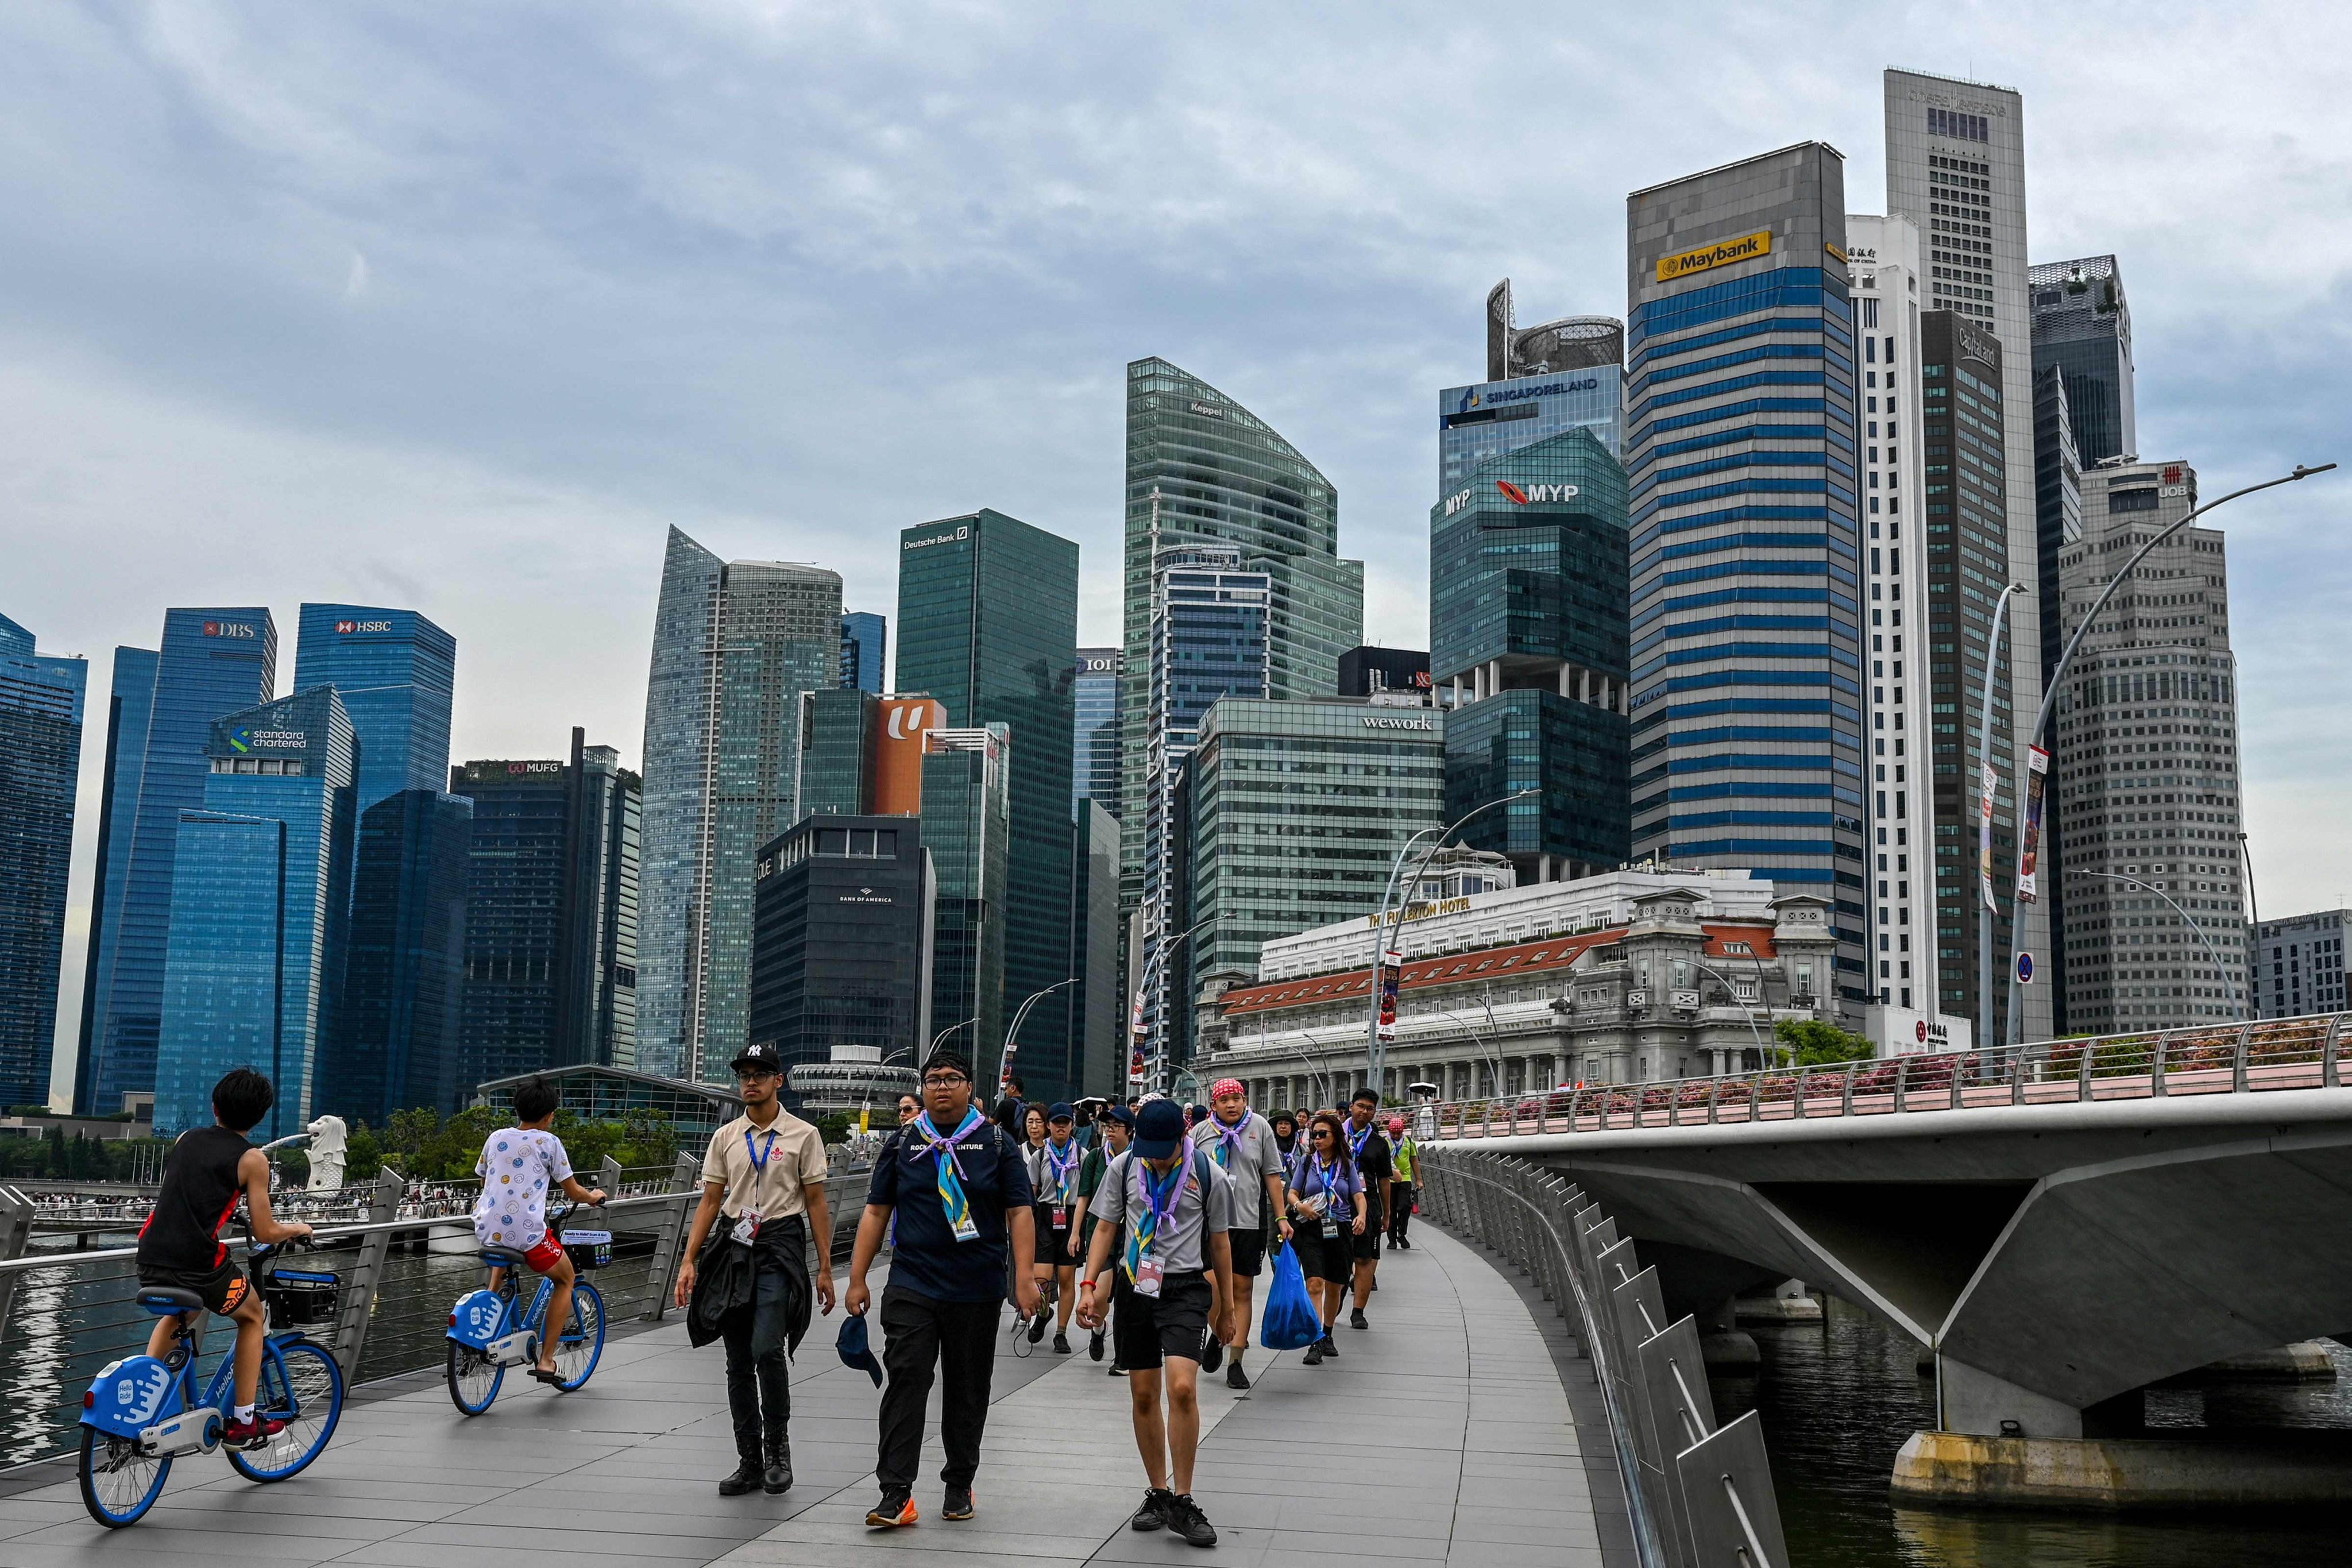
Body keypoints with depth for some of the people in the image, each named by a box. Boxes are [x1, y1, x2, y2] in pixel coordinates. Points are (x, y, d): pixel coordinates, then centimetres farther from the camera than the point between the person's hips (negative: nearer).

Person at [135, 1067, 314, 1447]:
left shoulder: (186, 1139, 13)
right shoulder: (252, 1159, -2)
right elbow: (265, 1233, -1)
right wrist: (297, 1229, 19)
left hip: (150, 1261, 6)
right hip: (198, 1265, -5)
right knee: (252, 1317, 22)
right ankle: (243, 1422, 20)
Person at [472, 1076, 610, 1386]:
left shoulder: (496, 1138, 12)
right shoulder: (549, 1142, 0)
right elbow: (573, 1192, 5)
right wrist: (594, 1196, 28)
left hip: (487, 1230, 5)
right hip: (528, 1233, -5)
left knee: (503, 1258, 42)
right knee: (566, 1279, 21)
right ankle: (546, 1361, 13)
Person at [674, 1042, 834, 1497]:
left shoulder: (803, 1136, 1)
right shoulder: (725, 1137, 11)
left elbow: (816, 1203, 1)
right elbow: (710, 1201, 10)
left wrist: (825, 1268, -3)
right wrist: (689, 1261, 2)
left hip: (781, 1247, -4)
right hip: (735, 1246, 4)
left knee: (767, 1350, -19)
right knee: (738, 1362, 6)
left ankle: (777, 1447, 1)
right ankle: (749, 1461, 15)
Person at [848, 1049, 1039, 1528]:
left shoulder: (996, 1143, 4)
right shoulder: (902, 1143, 8)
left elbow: (1019, 1213, -1)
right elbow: (876, 1213, 9)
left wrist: (1024, 1277, -11)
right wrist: (857, 1279, 3)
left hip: (977, 1291, 0)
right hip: (911, 1286, 0)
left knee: (967, 1390, 8)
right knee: (905, 1381, -9)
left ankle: (960, 1486, 23)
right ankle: (896, 1494, -8)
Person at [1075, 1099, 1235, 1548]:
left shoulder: (1208, 1174, -5)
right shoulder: (1123, 1167, 1)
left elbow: (1219, 1242, 6)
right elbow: (1106, 1228, 9)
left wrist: (1225, 1308, 12)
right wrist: (1091, 1285, -2)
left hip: (1186, 1288, -3)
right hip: (1134, 1286, 3)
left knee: (1182, 1388, -19)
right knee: (1143, 1396, 7)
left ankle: (1182, 1502, -8)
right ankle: (1158, 1493, 23)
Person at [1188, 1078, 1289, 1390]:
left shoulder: (1259, 1127, 4)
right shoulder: (1200, 1131, 4)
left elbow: (1272, 1175, 7)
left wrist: (1281, 1217, 3)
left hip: (1249, 1221, 1)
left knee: (1242, 1290, 3)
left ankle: (1235, 1362, 9)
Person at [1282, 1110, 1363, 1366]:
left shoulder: (1346, 1165, 8)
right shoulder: (1306, 1162, 8)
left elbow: (1359, 1195, 3)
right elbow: (1292, 1193, 8)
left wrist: (1361, 1216, -17)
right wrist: (1300, 1206, -14)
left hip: (1340, 1229, 2)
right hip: (1312, 1229, -1)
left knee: (1335, 1287, 10)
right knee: (1315, 1283, -16)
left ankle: (1327, 1336, 30)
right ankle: (1315, 1344, -20)